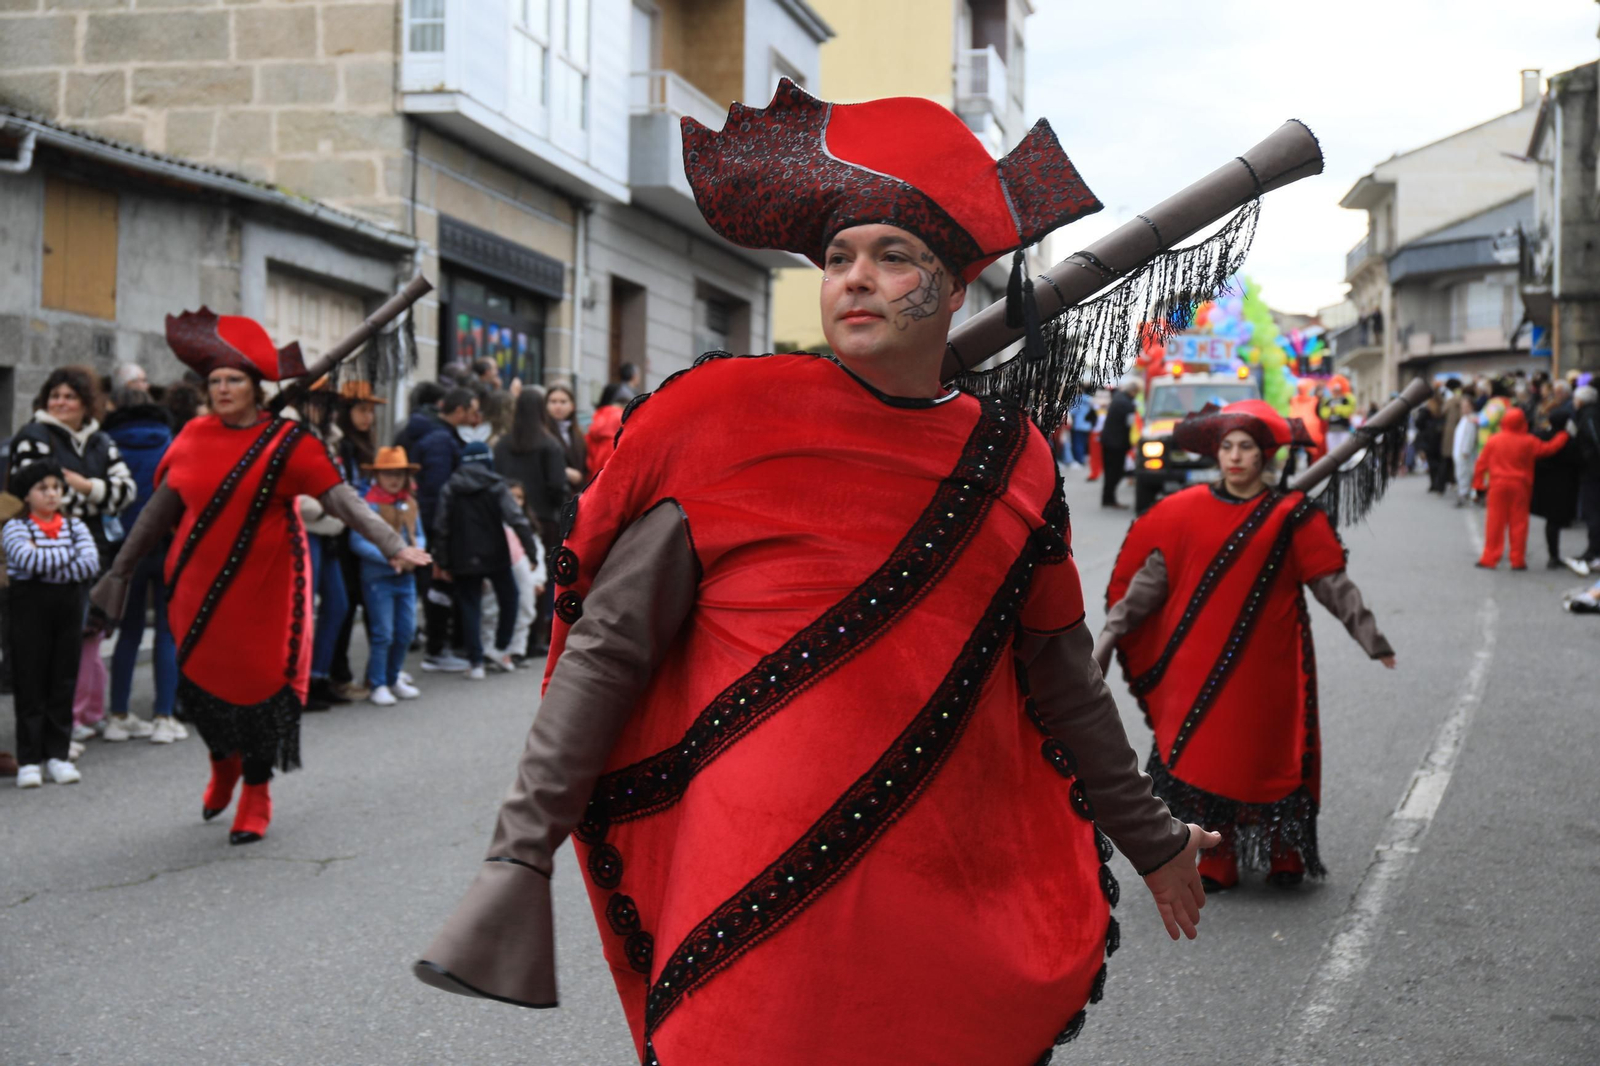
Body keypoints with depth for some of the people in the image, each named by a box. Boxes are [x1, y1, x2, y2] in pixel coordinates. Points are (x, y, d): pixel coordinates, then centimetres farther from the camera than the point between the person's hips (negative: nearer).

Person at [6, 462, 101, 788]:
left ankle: (57, 754, 13)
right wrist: (70, 555, -10)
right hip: (31, 606, -3)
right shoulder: (16, 527, 0)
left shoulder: (75, 526, 9)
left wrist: (46, 564, -13)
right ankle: (29, 760, 3)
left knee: (64, 681, 5)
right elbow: (28, 559, -18)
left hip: (68, 605, 3)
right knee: (31, 683, -1)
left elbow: (91, 565, -7)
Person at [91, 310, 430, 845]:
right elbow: (161, 508, 12)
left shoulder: (287, 442, -8)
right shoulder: (194, 437, 4)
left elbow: (342, 499, -15)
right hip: (198, 587, 4)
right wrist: (120, 570, 16)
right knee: (200, 680, 8)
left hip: (263, 587, -3)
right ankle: (223, 766, 38)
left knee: (259, 682, -1)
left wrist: (393, 546, -28)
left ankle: (256, 792, 17)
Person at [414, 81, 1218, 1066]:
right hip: (761, 910, -4)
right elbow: (605, 647, -4)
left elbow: (1062, 681, 19)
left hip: (962, 907, 4)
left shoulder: (1012, 459, 8)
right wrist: (523, 855, -9)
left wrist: (1152, 840, 26)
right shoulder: (728, 422, -4)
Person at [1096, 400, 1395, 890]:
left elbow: (1332, 582, 0)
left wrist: (1370, 638, -3)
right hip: (1198, 663, 2)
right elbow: (1149, 578, 4)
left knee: (1268, 754, 4)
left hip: (1265, 663, -2)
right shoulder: (1187, 510, 3)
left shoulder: (1291, 515, -1)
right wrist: (1111, 634, 0)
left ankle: (1283, 858, 20)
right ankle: (1218, 863, 14)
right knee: (1204, 754, 3)